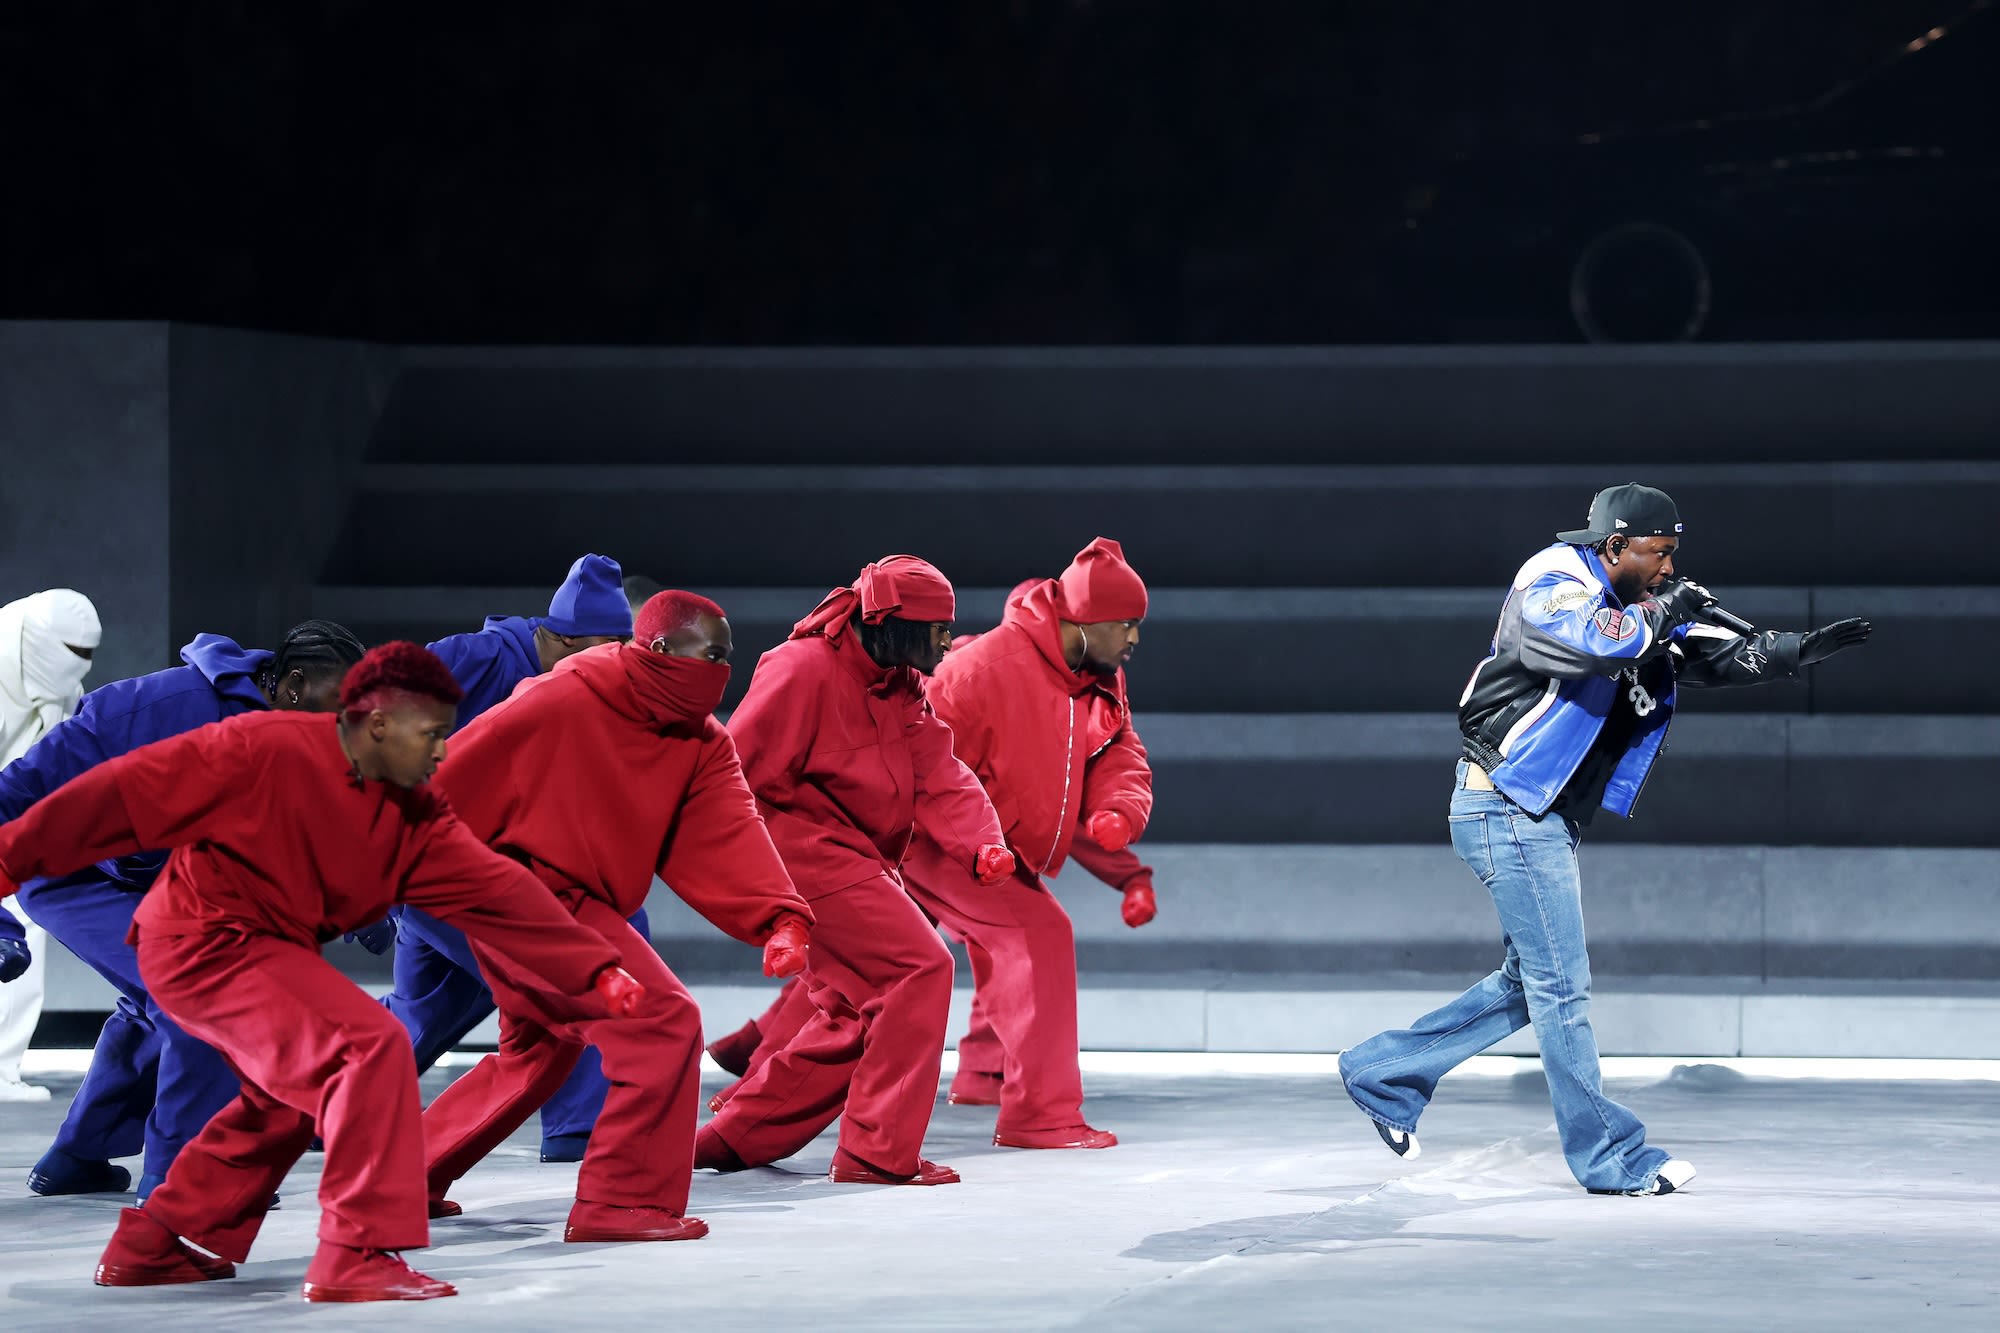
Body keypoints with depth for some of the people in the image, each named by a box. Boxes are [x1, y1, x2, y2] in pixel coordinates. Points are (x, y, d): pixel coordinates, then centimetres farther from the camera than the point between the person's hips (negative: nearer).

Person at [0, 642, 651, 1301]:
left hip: (267, 950, 10)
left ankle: (148, 1249, 36)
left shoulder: (418, 821, 2)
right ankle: (359, 1257, -17)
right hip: (205, 944, -10)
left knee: (291, 1097, 26)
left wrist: (597, 973, -11)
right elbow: (131, 791, -18)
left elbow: (498, 893, -3)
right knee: (370, 1046, -20)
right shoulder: (268, 749, -20)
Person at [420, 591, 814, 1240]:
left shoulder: (705, 746, 3)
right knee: (663, 1023, -15)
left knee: (536, 1053, 25)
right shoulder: (563, 703, -19)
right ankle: (623, 1202, -9)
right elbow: (450, 781, -16)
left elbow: (728, 838, -8)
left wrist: (779, 916, -25)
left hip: (578, 908, 9)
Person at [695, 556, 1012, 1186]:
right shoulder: (803, 670, -18)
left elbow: (940, 779, 1)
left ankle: (733, 1138, 21)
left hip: (862, 865, 10)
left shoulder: (904, 687, 9)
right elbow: (740, 773, -19)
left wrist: (980, 845, -17)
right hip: (809, 859, -10)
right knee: (921, 969, -16)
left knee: (862, 1017, 13)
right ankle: (879, 1152, -12)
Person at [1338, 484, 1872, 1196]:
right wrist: (1660, 613, -20)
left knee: (1529, 982, 15)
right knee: (1561, 988, -6)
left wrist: (1798, 651, -3)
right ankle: (1610, 1157, -2)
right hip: (1507, 808, -10)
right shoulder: (1552, 585, -14)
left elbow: (1724, 656, 13)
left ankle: (1383, 1073, 23)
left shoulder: (1635, 613, 13)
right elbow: (1590, 641, -36)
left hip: (1547, 820, 10)